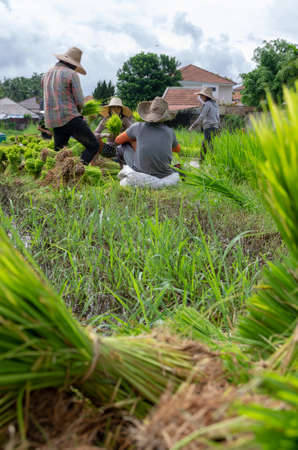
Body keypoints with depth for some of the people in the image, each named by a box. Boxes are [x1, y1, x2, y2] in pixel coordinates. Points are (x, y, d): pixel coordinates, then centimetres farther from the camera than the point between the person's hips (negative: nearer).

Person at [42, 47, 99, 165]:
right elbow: (79, 101, -9)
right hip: (70, 118, -7)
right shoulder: (71, 74, -6)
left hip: (53, 121, 7)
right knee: (93, 146, -3)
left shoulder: (47, 74, 17)